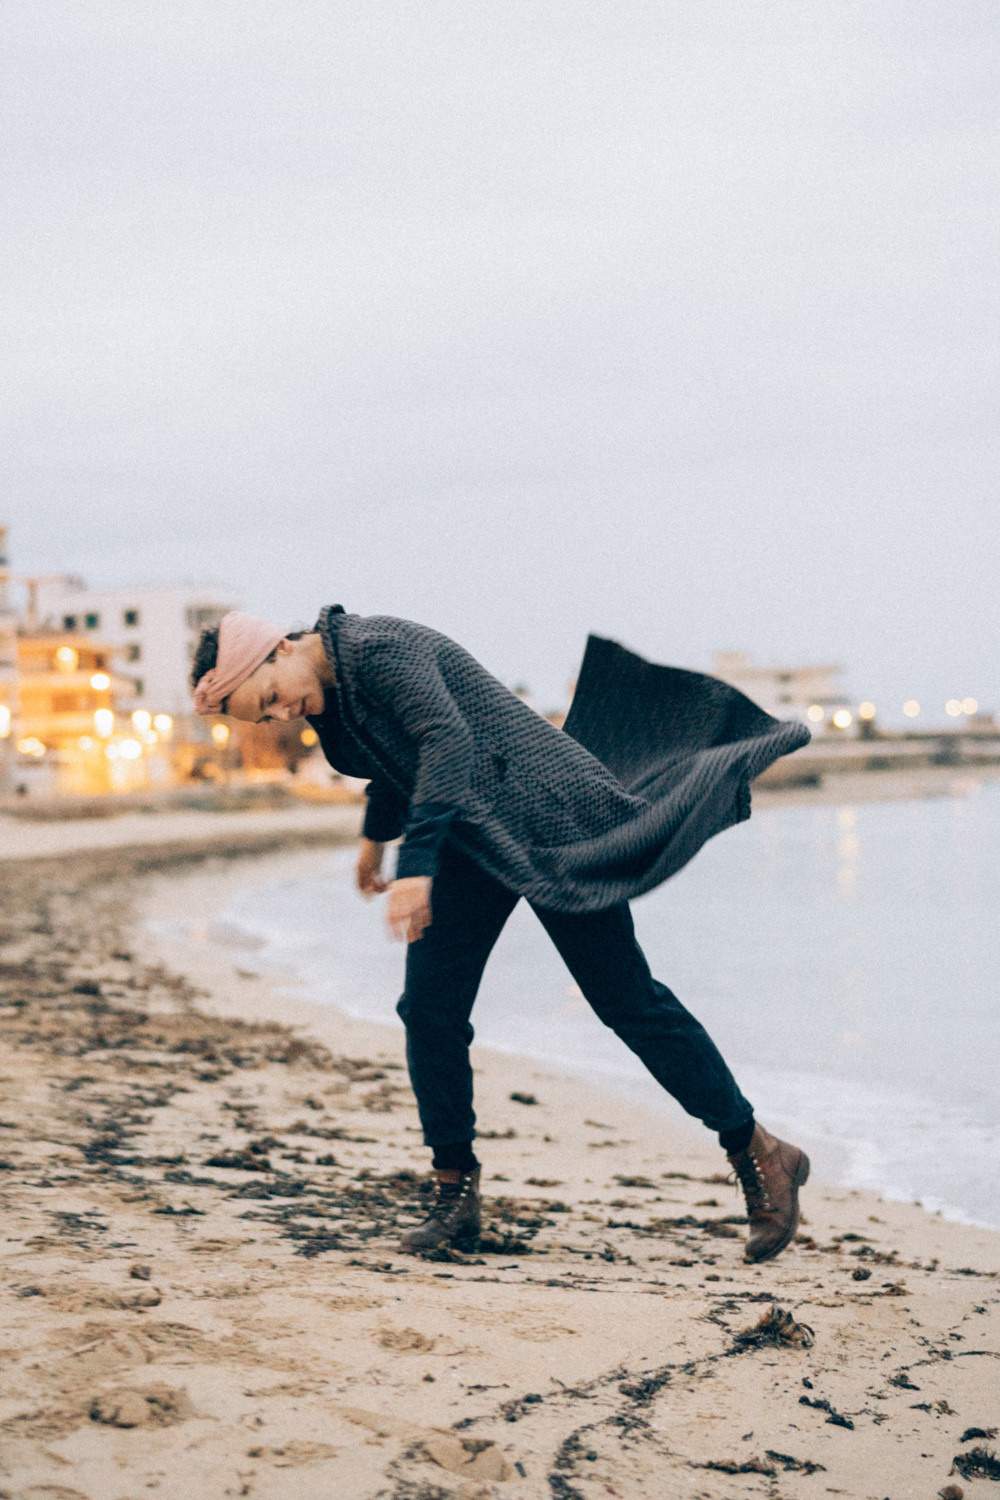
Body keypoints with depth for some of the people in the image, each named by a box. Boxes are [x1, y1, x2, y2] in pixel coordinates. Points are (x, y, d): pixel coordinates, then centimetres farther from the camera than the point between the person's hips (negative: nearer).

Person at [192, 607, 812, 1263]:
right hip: (471, 848, 9)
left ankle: (758, 1154, 7)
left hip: (545, 823, -9)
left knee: (629, 1001, -5)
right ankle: (458, 1193, 11)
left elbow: (446, 738, -34)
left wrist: (417, 864, -42)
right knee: (429, 1011, 0)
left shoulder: (377, 648, -20)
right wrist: (375, 838, 45)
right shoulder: (331, 695, 8)